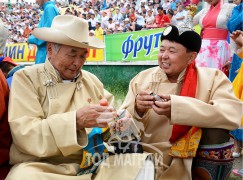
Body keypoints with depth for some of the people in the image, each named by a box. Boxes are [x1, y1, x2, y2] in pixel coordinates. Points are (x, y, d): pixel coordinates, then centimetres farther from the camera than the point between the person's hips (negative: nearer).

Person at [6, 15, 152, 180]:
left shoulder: (92, 80, 15)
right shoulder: (25, 78, -2)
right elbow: (25, 134, -14)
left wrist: (118, 122, -11)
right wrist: (75, 121, -26)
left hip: (93, 162, 3)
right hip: (45, 167, -3)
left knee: (143, 164, -18)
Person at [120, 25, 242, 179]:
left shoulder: (212, 78, -5)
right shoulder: (142, 78, 2)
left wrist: (177, 107, -32)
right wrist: (136, 110, -21)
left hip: (190, 162, 0)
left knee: (216, 131, -23)